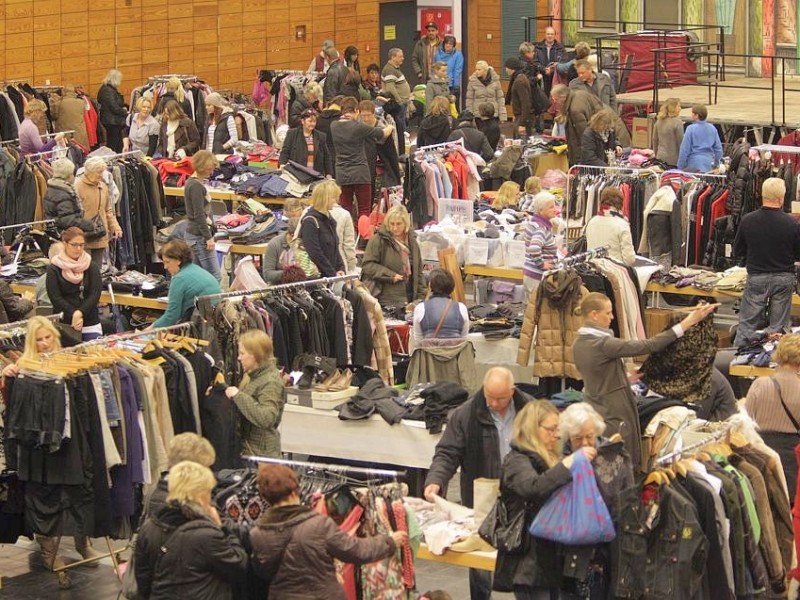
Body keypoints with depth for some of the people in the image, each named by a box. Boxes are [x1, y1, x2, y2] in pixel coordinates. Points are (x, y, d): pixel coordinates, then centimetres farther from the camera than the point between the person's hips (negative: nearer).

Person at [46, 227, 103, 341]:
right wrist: (73, 315, -18)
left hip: (90, 324, 2)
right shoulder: (53, 269, 2)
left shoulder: (92, 266, 7)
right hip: (63, 324, -2)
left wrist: (80, 313, -16)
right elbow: (55, 297, -6)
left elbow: (95, 294, -2)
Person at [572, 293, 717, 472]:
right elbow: (648, 346, -25)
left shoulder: (578, 344, 5)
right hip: (615, 416, -9)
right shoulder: (602, 344, -23)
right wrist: (687, 323, -25)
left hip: (593, 413, 9)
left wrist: (626, 377, 20)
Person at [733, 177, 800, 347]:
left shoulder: (747, 220, -11)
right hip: (784, 278, 0)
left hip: (756, 277, 0)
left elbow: (737, 251, 1)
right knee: (779, 325, 10)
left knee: (747, 323, 10)